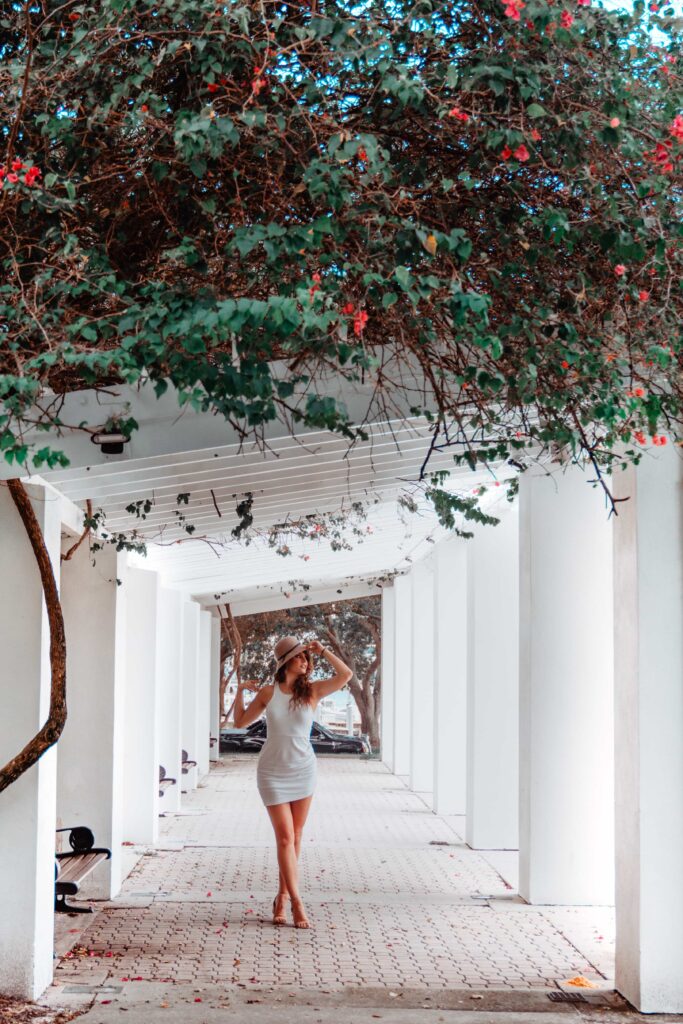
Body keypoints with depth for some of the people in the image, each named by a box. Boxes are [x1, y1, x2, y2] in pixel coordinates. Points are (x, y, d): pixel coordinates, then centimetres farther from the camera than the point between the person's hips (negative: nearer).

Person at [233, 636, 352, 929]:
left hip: (303, 770, 1)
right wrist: (239, 692, -1)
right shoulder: (268, 692, -2)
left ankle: (282, 897, 20)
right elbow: (240, 722, 9)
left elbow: (345, 675, -17)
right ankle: (296, 903, -5)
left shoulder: (312, 690, -3)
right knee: (285, 838, -6)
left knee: (295, 838, 7)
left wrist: (323, 651, -14)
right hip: (273, 772, -1)